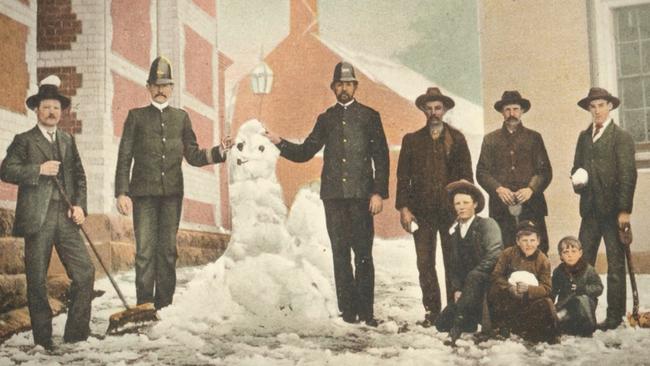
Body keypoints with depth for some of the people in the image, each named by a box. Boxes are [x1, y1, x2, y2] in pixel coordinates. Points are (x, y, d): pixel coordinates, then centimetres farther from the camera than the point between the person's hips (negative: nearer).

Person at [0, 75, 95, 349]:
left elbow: (79, 176, 16)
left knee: (85, 272, -3)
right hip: (37, 219, -4)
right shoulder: (24, 140, 4)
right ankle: (43, 339, 13)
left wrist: (80, 205, 1)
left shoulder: (68, 141, 17)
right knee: (37, 281, 2)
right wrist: (39, 169, -17)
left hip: (66, 217, 4)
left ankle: (76, 333, 7)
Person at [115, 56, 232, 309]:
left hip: (172, 193, 2)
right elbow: (124, 157, 4)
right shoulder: (136, 117, 7)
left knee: (168, 250, 6)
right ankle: (144, 305, 2)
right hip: (144, 193, -2)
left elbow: (193, 156, 14)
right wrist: (122, 193, -5)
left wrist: (219, 152, -3)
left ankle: (164, 305, 13)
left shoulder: (181, 117, 14)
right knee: (145, 251, -4)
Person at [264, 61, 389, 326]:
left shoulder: (369, 116, 8)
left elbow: (381, 157, 3)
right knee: (340, 253, 4)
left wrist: (378, 192, -6)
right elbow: (304, 153, 14)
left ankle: (366, 310, 0)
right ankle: (348, 309, 9)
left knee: (363, 253, -5)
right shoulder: (326, 119, 16)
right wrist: (280, 143, -2)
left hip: (361, 194, -3)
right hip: (333, 194, 3)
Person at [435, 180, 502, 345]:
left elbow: (495, 255, -16)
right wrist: (457, 289, -1)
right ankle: (479, 320, 10)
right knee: (442, 324, -10)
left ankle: (459, 324, -33)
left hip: (489, 280, -5)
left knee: (473, 277, -39)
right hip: (466, 288, 5)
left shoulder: (487, 224, -4)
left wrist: (474, 273, -23)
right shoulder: (454, 232, 13)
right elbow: (454, 266, 14)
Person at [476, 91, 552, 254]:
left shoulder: (534, 138, 14)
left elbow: (545, 170, 8)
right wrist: (498, 188, -10)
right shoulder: (490, 139, 13)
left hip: (531, 206, 0)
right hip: (501, 208, 0)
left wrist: (531, 189, -10)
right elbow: (481, 172, 8)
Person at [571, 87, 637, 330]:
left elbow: (628, 175, -8)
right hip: (590, 209, 5)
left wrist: (624, 210, -15)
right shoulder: (584, 137, 15)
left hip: (612, 210, -5)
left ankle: (615, 316, 7)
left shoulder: (622, 137, -3)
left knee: (615, 264, 1)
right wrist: (577, 179, -1)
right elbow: (577, 167, 24)